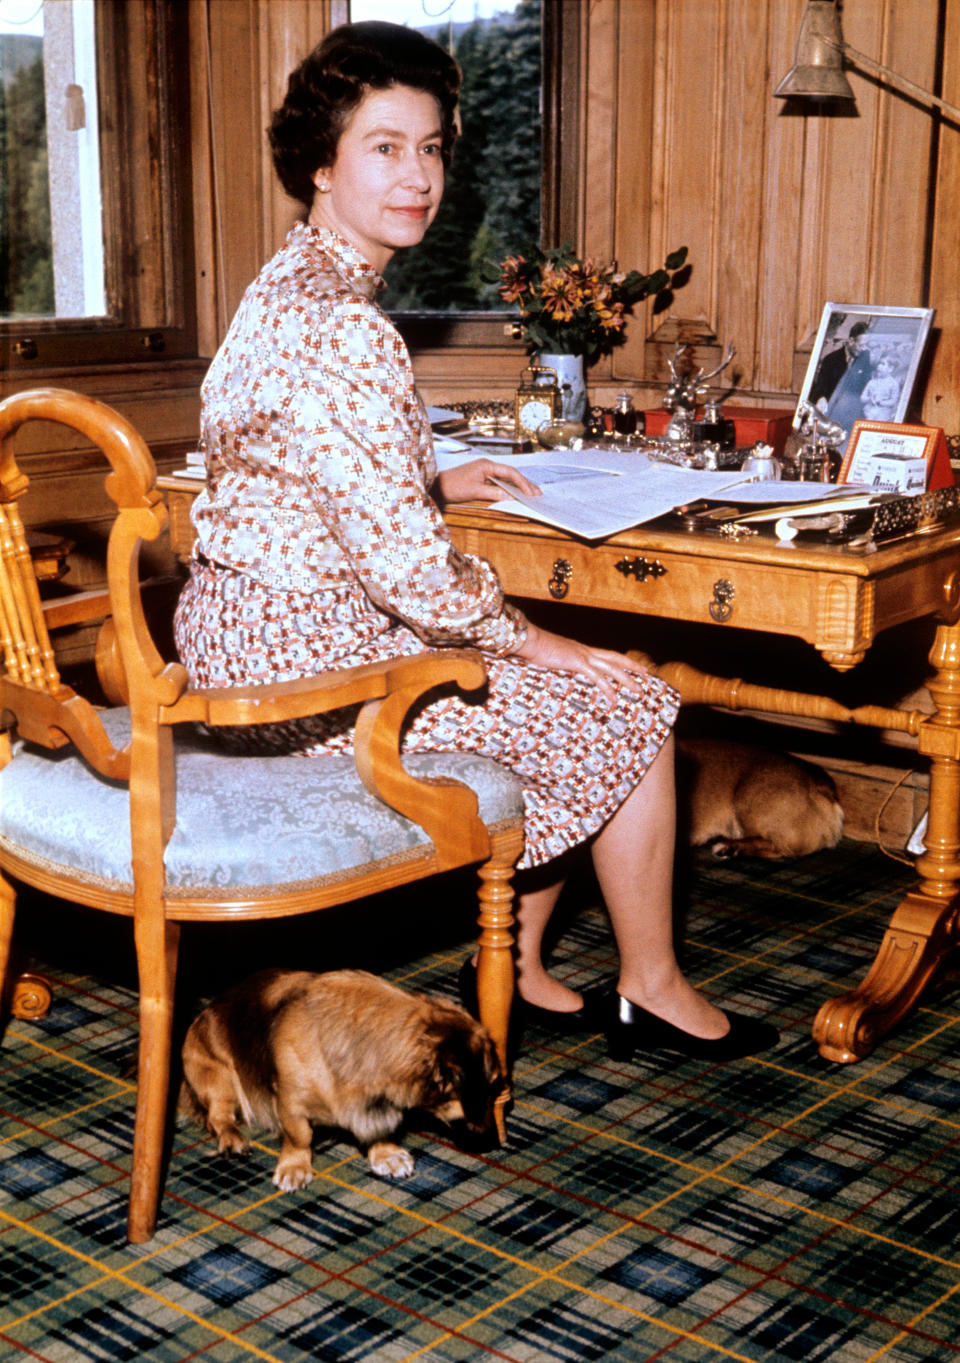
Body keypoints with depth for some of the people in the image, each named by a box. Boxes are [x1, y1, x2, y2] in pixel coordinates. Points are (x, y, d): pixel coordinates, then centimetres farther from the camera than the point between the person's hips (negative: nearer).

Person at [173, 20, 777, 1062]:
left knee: (567, 691, 21)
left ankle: (513, 965, 23)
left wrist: (432, 480, 17)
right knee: (631, 708, 3)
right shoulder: (344, 330, -24)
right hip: (315, 661, -10)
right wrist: (525, 639, -10)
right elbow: (405, 564, -25)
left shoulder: (285, 288, 10)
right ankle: (651, 992, 20)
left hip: (240, 634, 10)